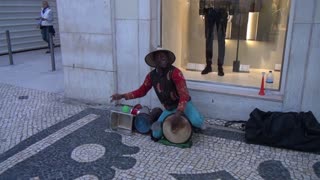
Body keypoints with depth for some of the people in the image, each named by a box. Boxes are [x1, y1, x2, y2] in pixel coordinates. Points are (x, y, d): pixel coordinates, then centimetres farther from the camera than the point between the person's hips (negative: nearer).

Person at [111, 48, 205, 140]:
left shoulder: (174, 72, -22)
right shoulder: (151, 75, -4)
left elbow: (184, 94, -28)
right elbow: (141, 91, 6)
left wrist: (178, 114, -39)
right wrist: (122, 96, -3)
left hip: (184, 104, -4)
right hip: (169, 109, 5)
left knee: (197, 122, -33)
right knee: (156, 135, -4)